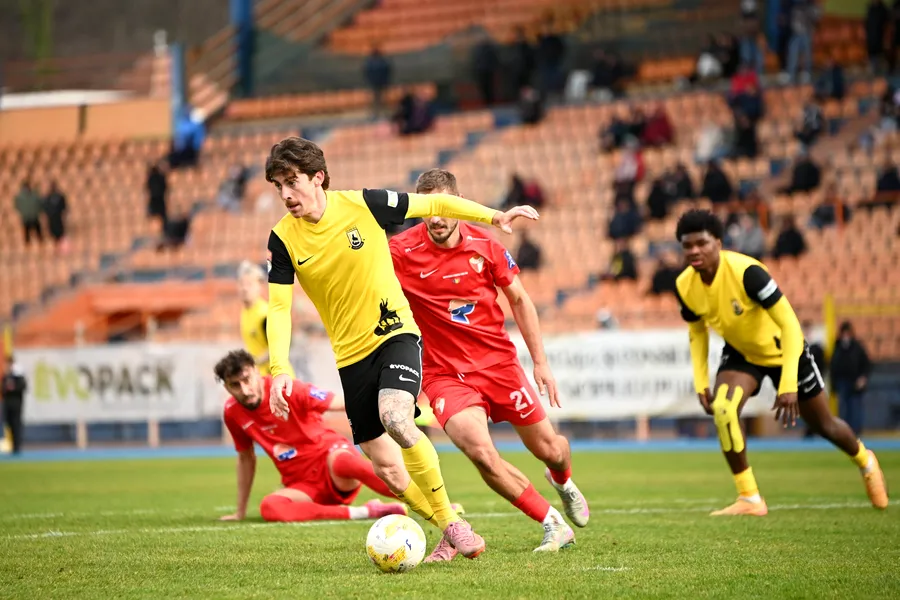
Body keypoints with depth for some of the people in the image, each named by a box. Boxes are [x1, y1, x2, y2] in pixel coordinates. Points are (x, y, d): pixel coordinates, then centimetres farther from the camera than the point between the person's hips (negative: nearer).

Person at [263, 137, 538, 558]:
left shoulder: (362, 205, -12)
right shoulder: (284, 238, -7)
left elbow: (431, 204, 1)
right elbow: (277, 307, -9)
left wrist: (494, 216, -2)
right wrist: (279, 370, -23)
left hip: (395, 333, -3)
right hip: (350, 354, 3)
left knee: (395, 419, -30)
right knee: (387, 468, 1)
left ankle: (450, 518, -15)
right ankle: (449, 532, 22)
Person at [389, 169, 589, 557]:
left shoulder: (484, 245, -6)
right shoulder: (401, 252, -13)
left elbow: (519, 299, 6)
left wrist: (540, 362, 6)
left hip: (498, 361, 2)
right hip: (446, 374, -2)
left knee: (548, 449, 10)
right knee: (481, 453, -25)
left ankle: (563, 482, 50)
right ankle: (553, 524, -7)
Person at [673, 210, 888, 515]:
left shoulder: (746, 272, -36)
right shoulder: (685, 286, -18)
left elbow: (790, 324, -33)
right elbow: (697, 332, 3)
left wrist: (788, 385, -38)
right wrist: (701, 385, -5)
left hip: (783, 349, -3)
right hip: (740, 352, 4)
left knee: (824, 425, 12)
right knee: (722, 409, -26)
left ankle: (865, 461, 47)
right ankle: (749, 499, -15)